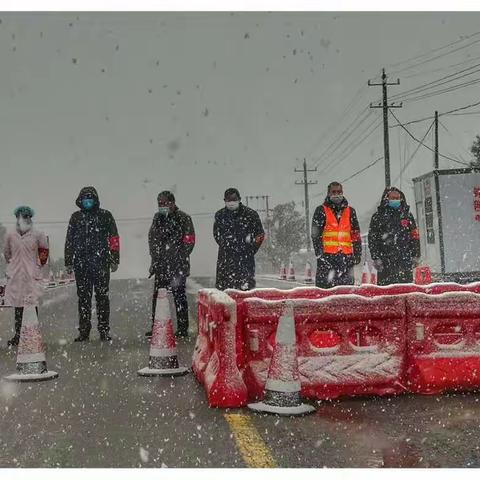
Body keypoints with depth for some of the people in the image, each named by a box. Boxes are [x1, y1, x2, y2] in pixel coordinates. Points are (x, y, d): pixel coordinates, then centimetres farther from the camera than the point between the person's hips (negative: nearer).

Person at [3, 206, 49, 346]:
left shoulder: (37, 235, -1)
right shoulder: (10, 236, 5)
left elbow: (44, 251, 12)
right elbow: (7, 254, 19)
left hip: (32, 276, -2)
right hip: (15, 276, 2)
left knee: (33, 305, -4)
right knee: (17, 306, 7)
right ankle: (17, 335, 13)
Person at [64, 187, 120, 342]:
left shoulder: (105, 216, 4)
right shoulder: (76, 217, 11)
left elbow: (114, 238, 3)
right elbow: (69, 241, 14)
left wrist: (114, 260, -1)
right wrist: (68, 262, 9)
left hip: (101, 263, -2)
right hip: (81, 264, 2)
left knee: (102, 297, 1)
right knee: (83, 297, 5)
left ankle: (104, 331, 6)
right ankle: (84, 331, 11)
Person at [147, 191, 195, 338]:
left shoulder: (183, 218, -5)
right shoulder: (158, 217, 12)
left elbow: (189, 242, -7)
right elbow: (152, 239, 17)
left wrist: (179, 260, -12)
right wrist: (155, 258, 6)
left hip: (177, 266, -5)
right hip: (161, 265, 5)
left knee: (179, 296, -1)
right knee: (157, 296, 6)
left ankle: (182, 329, 6)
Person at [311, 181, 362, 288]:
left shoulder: (350, 211, 16)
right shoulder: (321, 210, 5)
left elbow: (356, 235, 17)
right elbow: (316, 234, -1)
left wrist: (357, 254, 9)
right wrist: (319, 252, -11)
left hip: (346, 255, 4)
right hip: (327, 255, -4)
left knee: (347, 283, 4)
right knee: (325, 285, -7)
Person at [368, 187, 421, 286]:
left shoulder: (407, 215, 14)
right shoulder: (378, 216, 6)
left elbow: (414, 236, 15)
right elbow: (372, 238, 2)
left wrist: (415, 256, 7)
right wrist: (375, 257, -6)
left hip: (405, 259, 2)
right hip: (385, 260, -2)